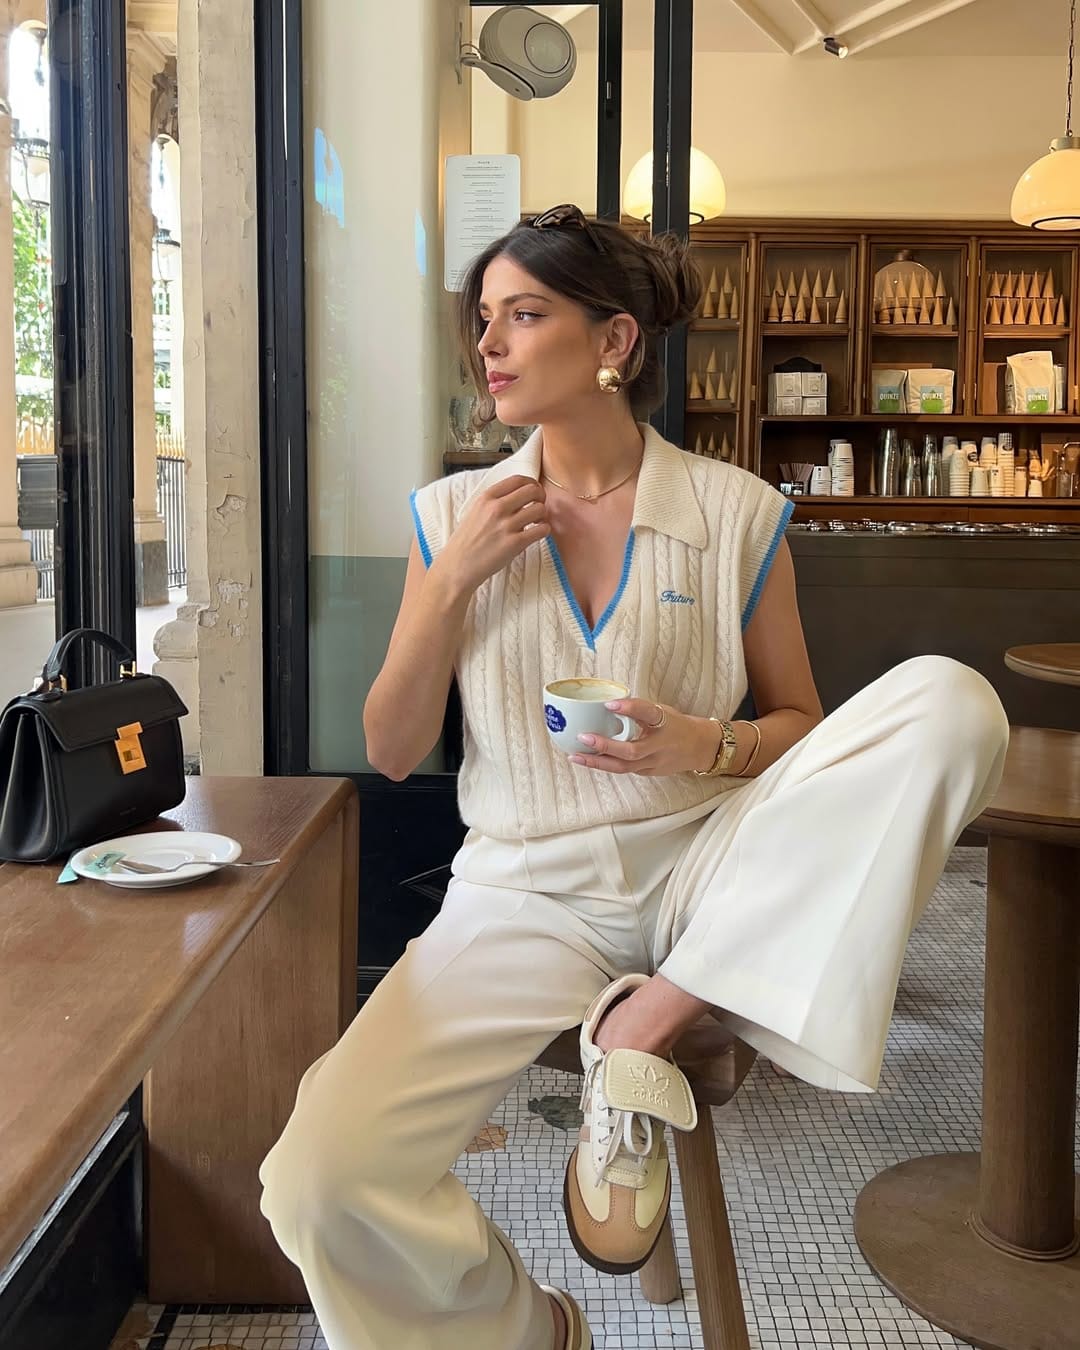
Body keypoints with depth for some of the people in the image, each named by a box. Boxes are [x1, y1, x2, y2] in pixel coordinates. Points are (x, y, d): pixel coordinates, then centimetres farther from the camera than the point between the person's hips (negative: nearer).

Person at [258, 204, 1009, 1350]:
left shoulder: (734, 512, 2)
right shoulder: (455, 515, 6)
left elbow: (797, 720, 9)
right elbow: (392, 752, 5)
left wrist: (705, 746, -14)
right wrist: (452, 583, -9)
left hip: (701, 864, 0)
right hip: (527, 889, 0)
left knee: (949, 701, -23)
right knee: (322, 1178, -24)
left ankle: (647, 1020, -17)